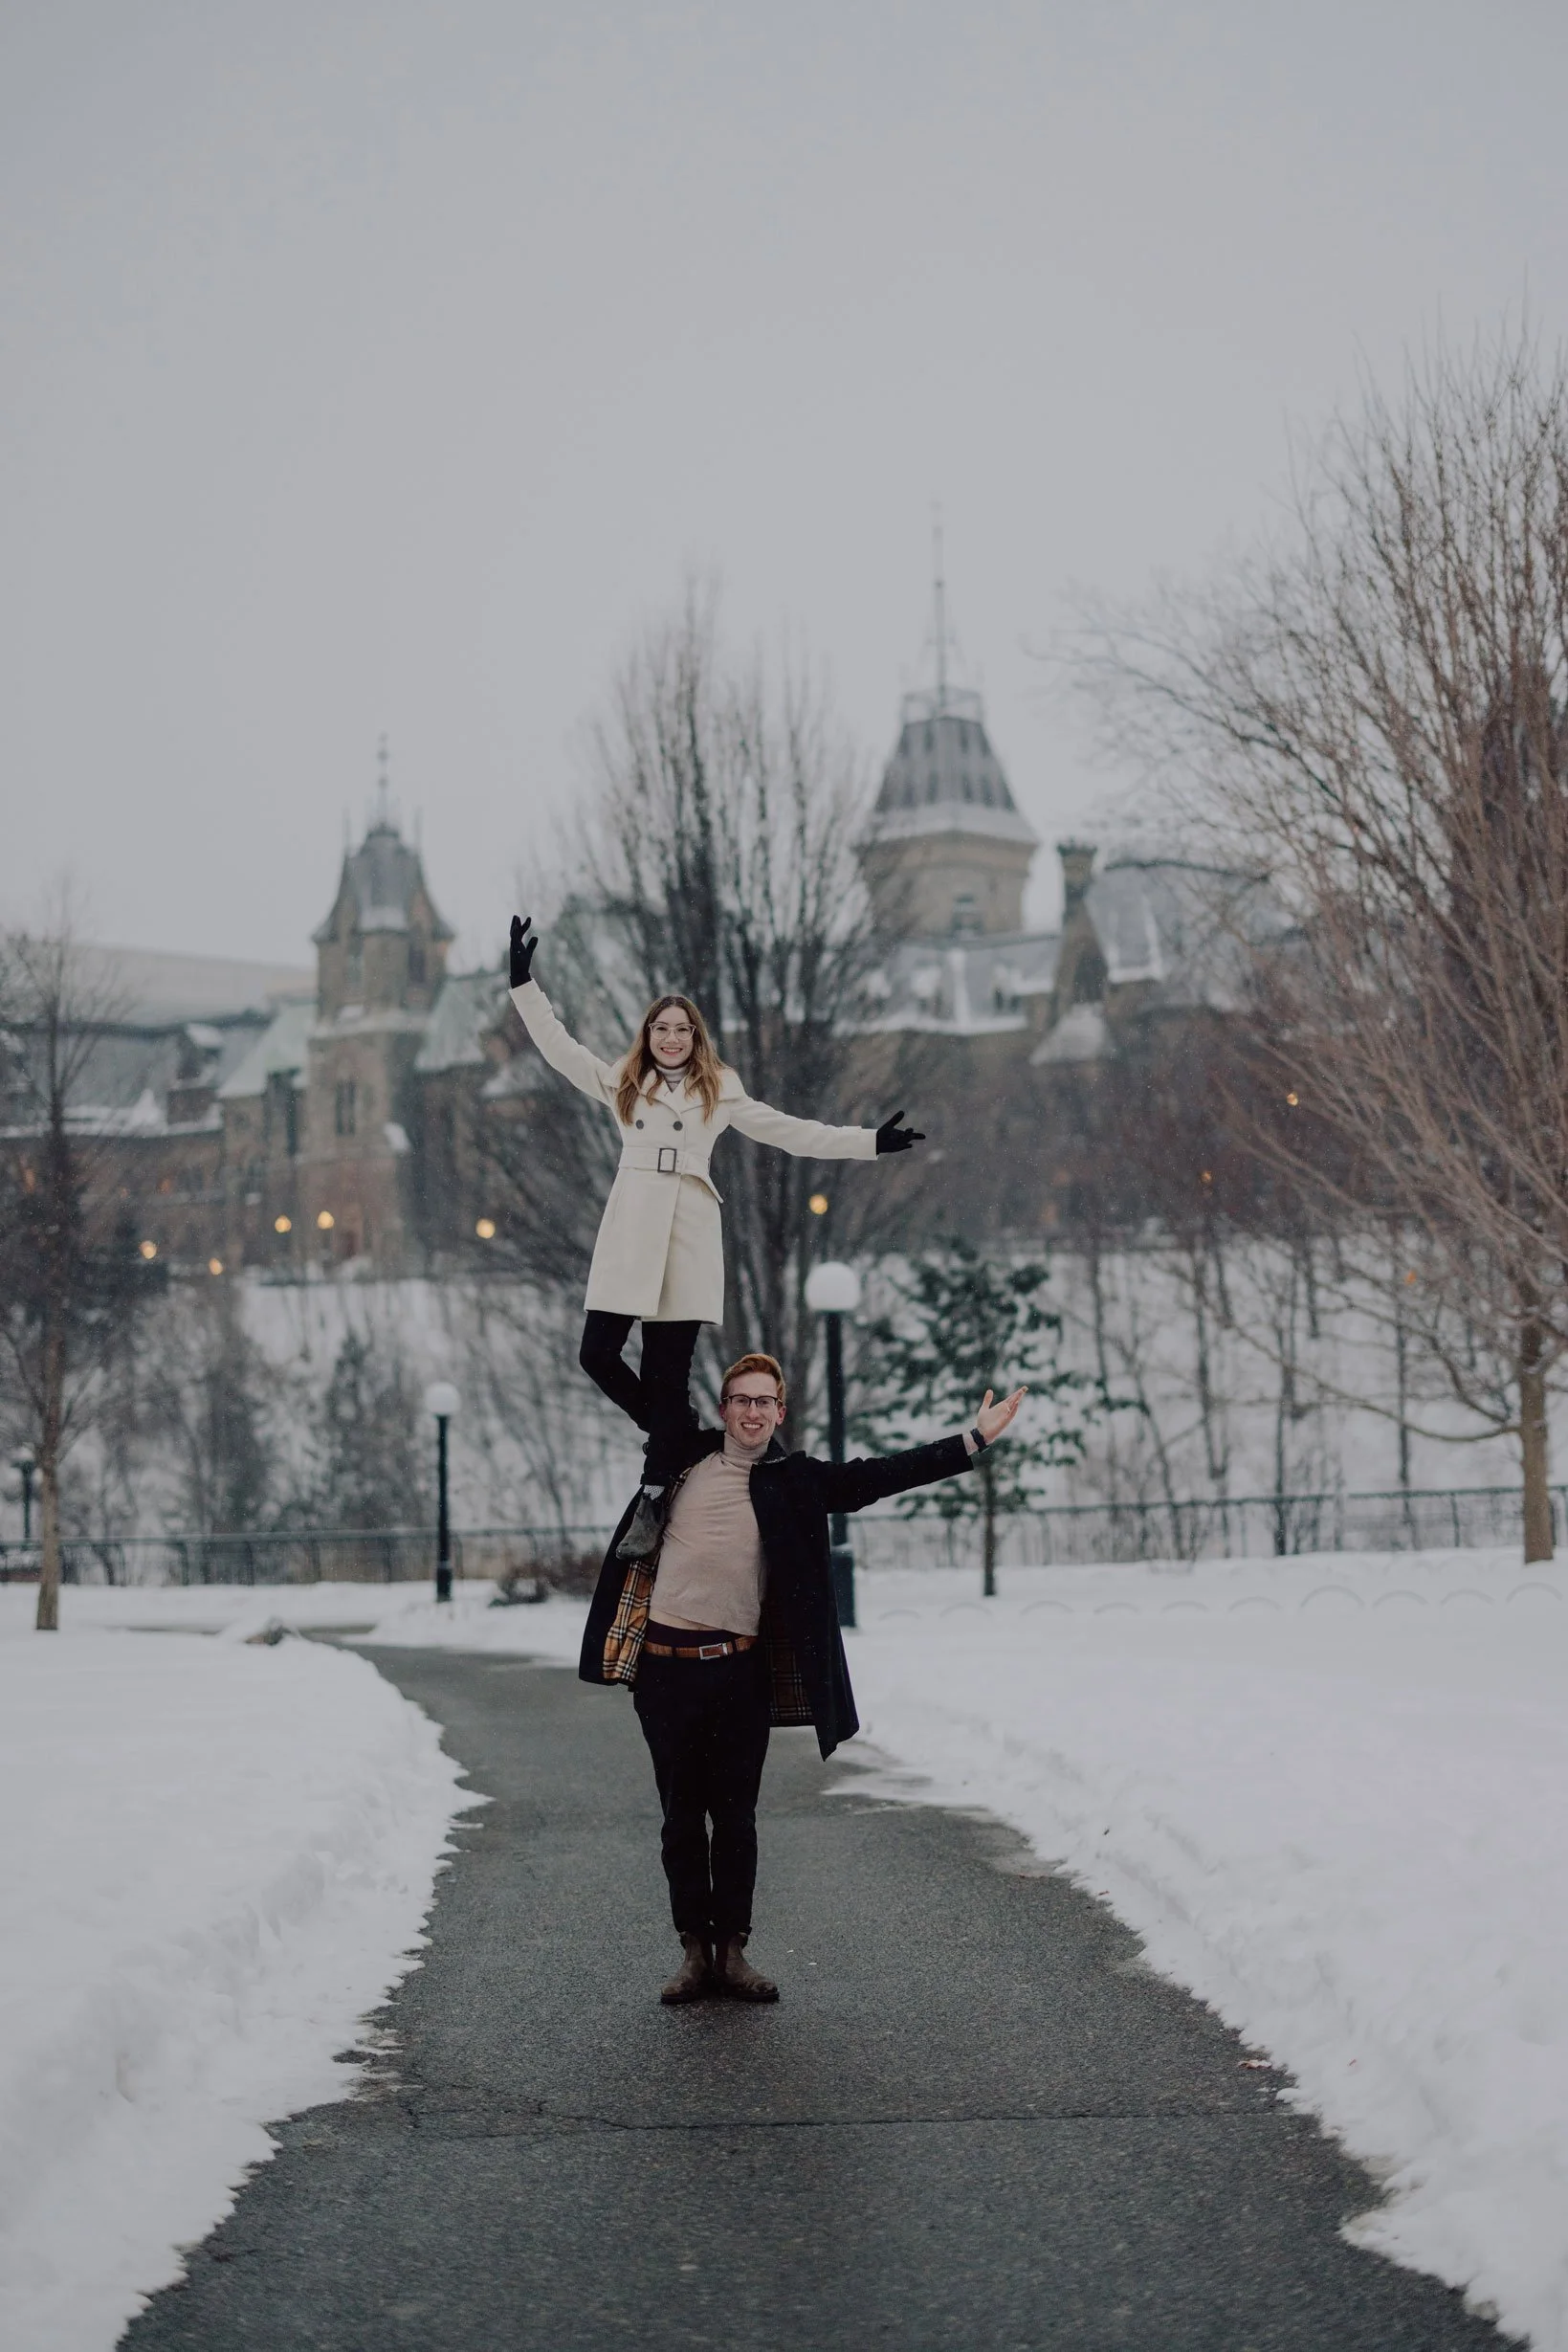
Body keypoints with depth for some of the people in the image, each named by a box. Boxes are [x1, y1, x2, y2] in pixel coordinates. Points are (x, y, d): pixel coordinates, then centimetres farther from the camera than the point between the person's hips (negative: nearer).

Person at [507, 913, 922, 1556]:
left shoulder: (719, 1093, 16)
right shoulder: (622, 1085, 17)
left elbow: (790, 1132, 16)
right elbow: (557, 1045, 14)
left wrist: (868, 1141, 11)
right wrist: (524, 980, 7)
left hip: (688, 1236, -1)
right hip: (631, 1233, 1)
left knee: (668, 1370, -4)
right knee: (598, 1354, -10)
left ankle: (654, 1498, -2)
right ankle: (679, 1437, 12)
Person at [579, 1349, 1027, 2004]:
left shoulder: (794, 1482, 5)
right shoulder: (683, 1457, 6)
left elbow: (879, 1476, 1)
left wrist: (972, 1440, -3)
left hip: (740, 1671, 0)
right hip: (666, 1667, 0)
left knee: (736, 1818, 6)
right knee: (682, 1817, 7)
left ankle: (732, 1951, 15)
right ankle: (694, 1951, 14)